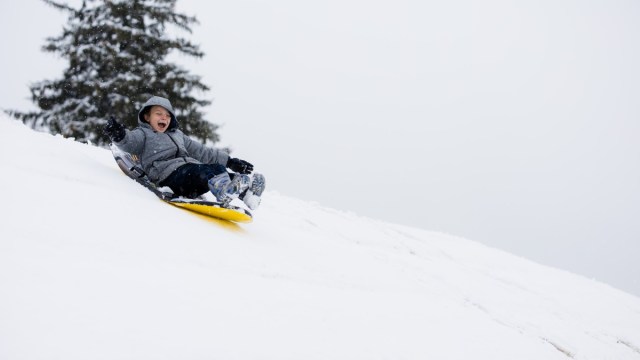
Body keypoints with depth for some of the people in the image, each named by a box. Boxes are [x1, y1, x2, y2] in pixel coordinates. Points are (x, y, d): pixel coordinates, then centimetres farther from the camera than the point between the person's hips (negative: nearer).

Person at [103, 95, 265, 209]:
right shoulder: (143, 134, 19)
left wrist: (230, 161, 27)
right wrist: (119, 135, -31)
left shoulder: (177, 135, 38)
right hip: (170, 174, -7)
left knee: (218, 169, -22)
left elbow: (202, 152, 35)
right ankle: (223, 191, -65)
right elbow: (130, 142, -5)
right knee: (202, 171, -36)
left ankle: (246, 191, -46)